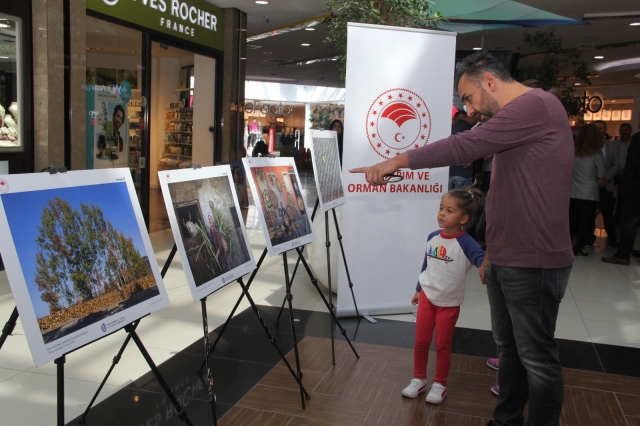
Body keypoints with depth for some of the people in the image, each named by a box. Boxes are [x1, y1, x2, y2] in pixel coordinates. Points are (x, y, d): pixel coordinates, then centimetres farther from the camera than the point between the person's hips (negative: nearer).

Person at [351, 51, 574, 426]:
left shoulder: (535, 104, -13)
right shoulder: (520, 115, 19)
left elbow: (466, 146, -23)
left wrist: (398, 161, -17)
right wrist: (493, 253, 20)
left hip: (533, 264, -10)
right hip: (506, 260, 10)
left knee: (536, 358, 3)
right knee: (508, 348, 17)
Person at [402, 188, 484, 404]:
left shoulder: (465, 243, -18)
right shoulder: (432, 237, -3)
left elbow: (482, 259, -35)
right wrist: (418, 290, 18)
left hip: (449, 303, -4)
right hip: (427, 297, 4)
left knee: (442, 345, 9)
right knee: (421, 342, 10)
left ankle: (439, 384, 27)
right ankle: (419, 379, 29)